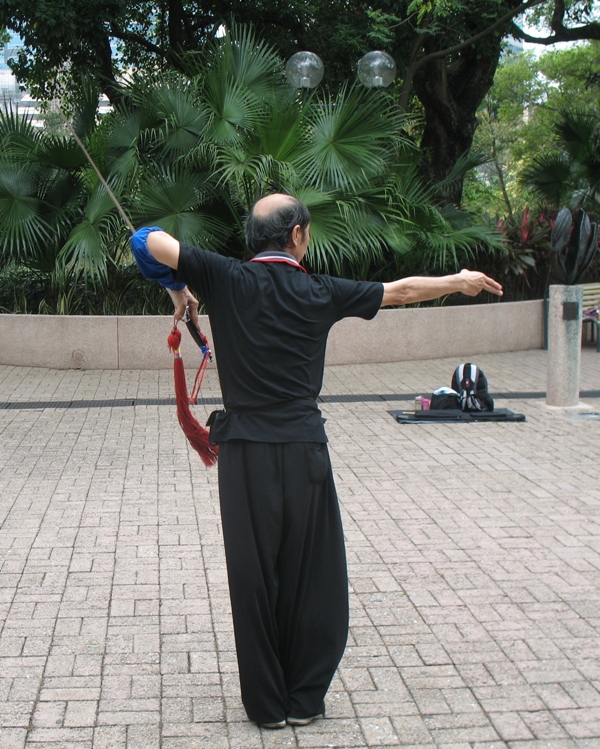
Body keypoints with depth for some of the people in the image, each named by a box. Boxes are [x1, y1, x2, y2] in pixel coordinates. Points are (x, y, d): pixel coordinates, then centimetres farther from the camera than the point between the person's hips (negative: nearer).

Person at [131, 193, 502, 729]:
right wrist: (459, 281, 30)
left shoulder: (227, 279, -2)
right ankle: (304, 700, 21)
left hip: (245, 453, 0)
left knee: (253, 578, 8)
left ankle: (266, 705, 19)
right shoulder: (321, 293, 2)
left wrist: (178, 290, 12)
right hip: (303, 449, 0)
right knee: (312, 576, 12)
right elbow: (402, 290, 14)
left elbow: (149, 242, -6)